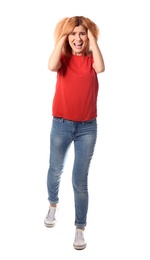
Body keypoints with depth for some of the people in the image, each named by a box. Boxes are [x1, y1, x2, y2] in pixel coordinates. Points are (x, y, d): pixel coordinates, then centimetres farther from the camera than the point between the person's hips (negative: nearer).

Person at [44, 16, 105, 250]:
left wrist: (92, 38, -14)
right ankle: (53, 205, 48)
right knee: (55, 170, 20)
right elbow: (52, 66, -24)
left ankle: (80, 228, 15)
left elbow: (101, 68, -23)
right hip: (61, 125, 1)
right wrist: (62, 37, -13)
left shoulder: (91, 59, 1)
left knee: (80, 180, 2)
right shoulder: (64, 59, 0)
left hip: (87, 127, -1)